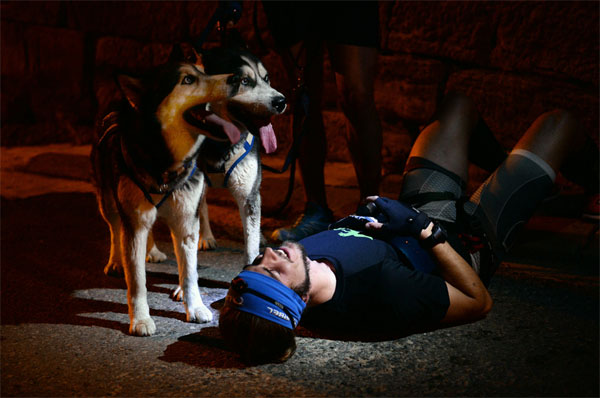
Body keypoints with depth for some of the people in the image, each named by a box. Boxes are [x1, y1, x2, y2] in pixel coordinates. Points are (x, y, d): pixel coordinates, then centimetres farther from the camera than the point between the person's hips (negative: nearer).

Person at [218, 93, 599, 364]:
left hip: (418, 220, 6)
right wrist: (423, 230, -36)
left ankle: (494, 158, 59)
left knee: (459, 103, 21)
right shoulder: (386, 291, -48)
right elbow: (479, 301, -32)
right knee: (559, 122, 6)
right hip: (469, 242, -5)